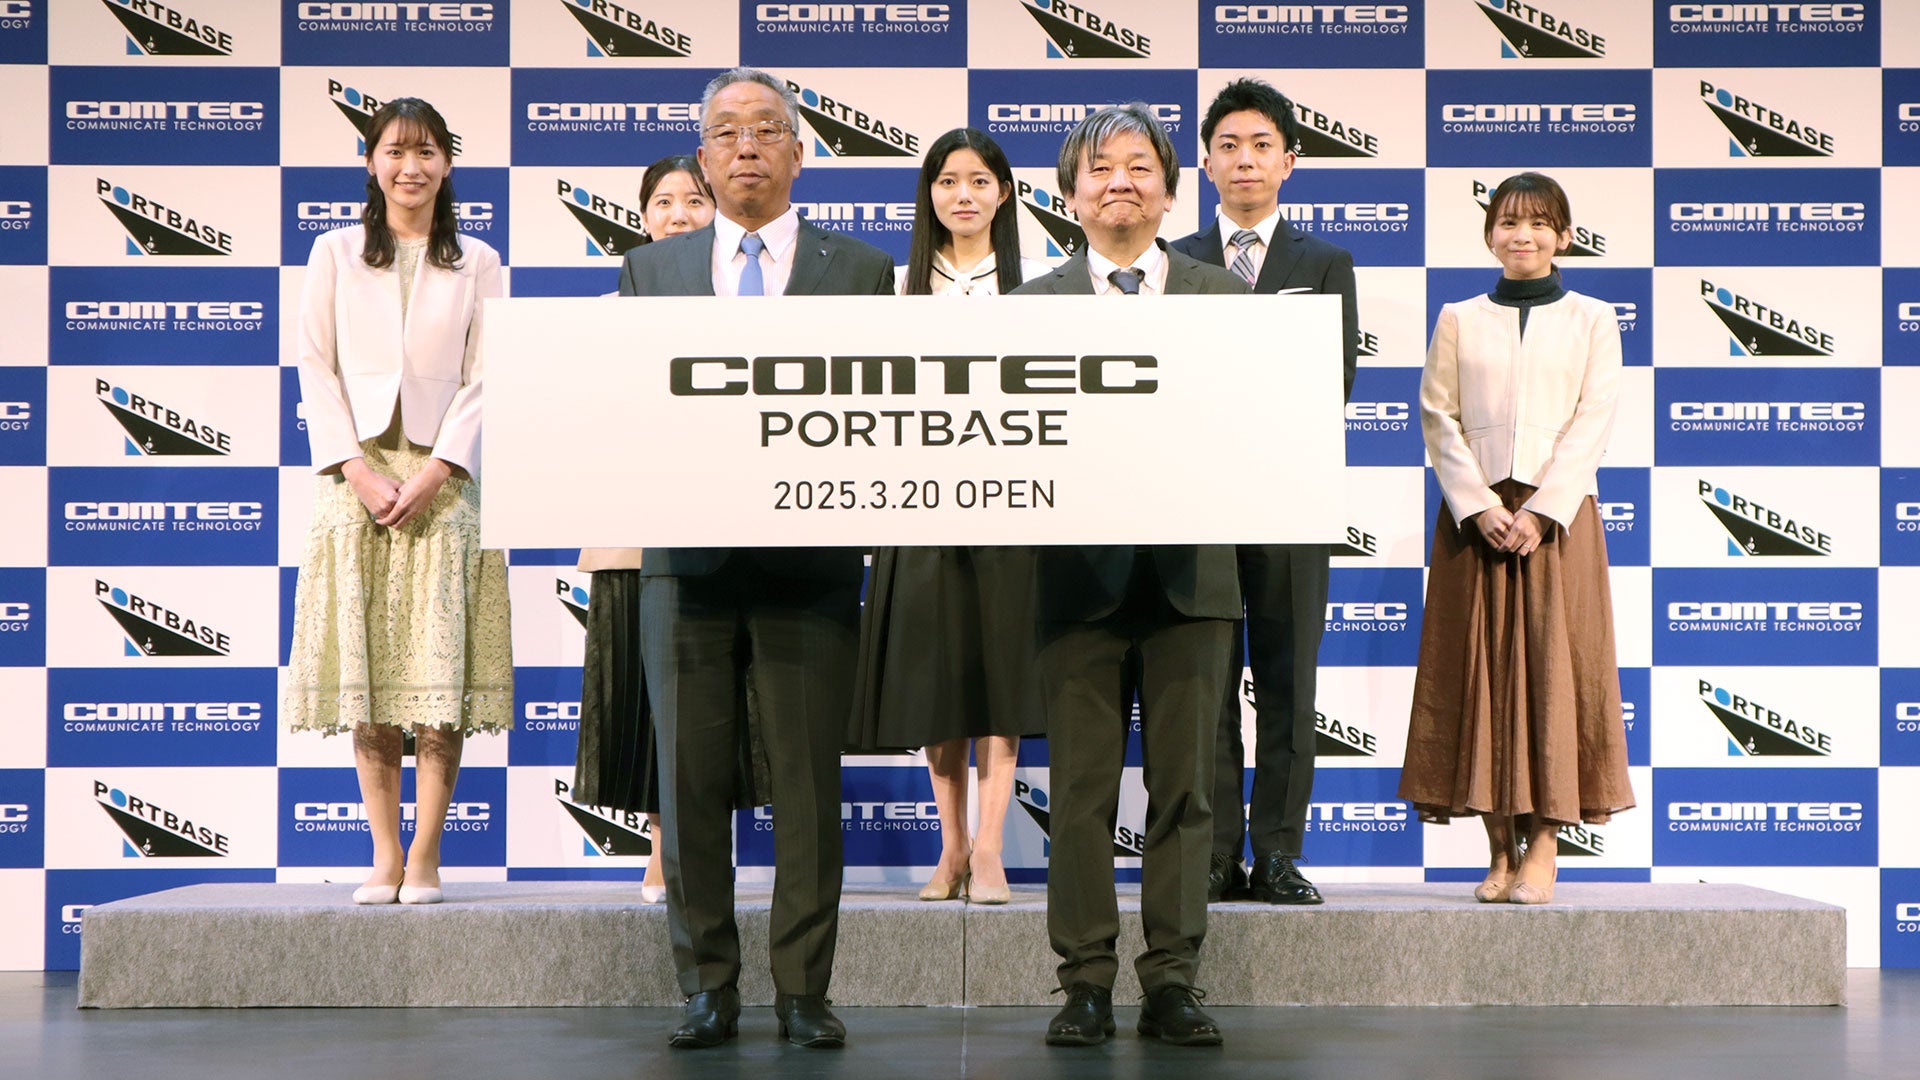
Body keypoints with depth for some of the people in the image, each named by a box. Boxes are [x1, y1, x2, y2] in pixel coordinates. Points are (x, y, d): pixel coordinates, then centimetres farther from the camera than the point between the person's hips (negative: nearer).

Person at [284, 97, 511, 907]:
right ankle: (384, 855, 4)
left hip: (442, 482, -1)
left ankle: (425, 856, -1)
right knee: (365, 670, -2)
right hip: (356, 478, 1)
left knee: (440, 668, -6)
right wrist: (357, 471, -8)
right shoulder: (334, 255, 12)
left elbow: (482, 379, 3)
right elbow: (315, 368, 5)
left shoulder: (477, 265, 10)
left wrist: (433, 473, -10)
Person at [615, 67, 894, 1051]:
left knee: (808, 784, 1)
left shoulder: (861, 270, 9)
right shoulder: (649, 271, 14)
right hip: (687, 557, 1)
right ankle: (707, 989, 13)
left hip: (809, 561, -1)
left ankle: (802, 991, 10)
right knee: (691, 780, 3)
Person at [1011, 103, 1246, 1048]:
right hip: (1081, 576, 0)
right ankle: (1085, 984, 11)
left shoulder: (1226, 298, 10)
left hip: (1190, 572, 1)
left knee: (1183, 789, 4)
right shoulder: (1031, 306, 9)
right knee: (1081, 792, 3)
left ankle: (1172, 984, 12)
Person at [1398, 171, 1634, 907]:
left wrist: (1542, 511, -12)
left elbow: (1594, 420, 0)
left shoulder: (1592, 320, 8)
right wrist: (1480, 507, -9)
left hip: (1559, 514, -1)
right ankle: (1500, 849, 5)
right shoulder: (1459, 320, 11)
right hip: (1473, 514, 1)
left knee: (1555, 667, -4)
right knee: (1479, 672, -1)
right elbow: (1438, 418, 4)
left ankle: (1543, 850, 0)